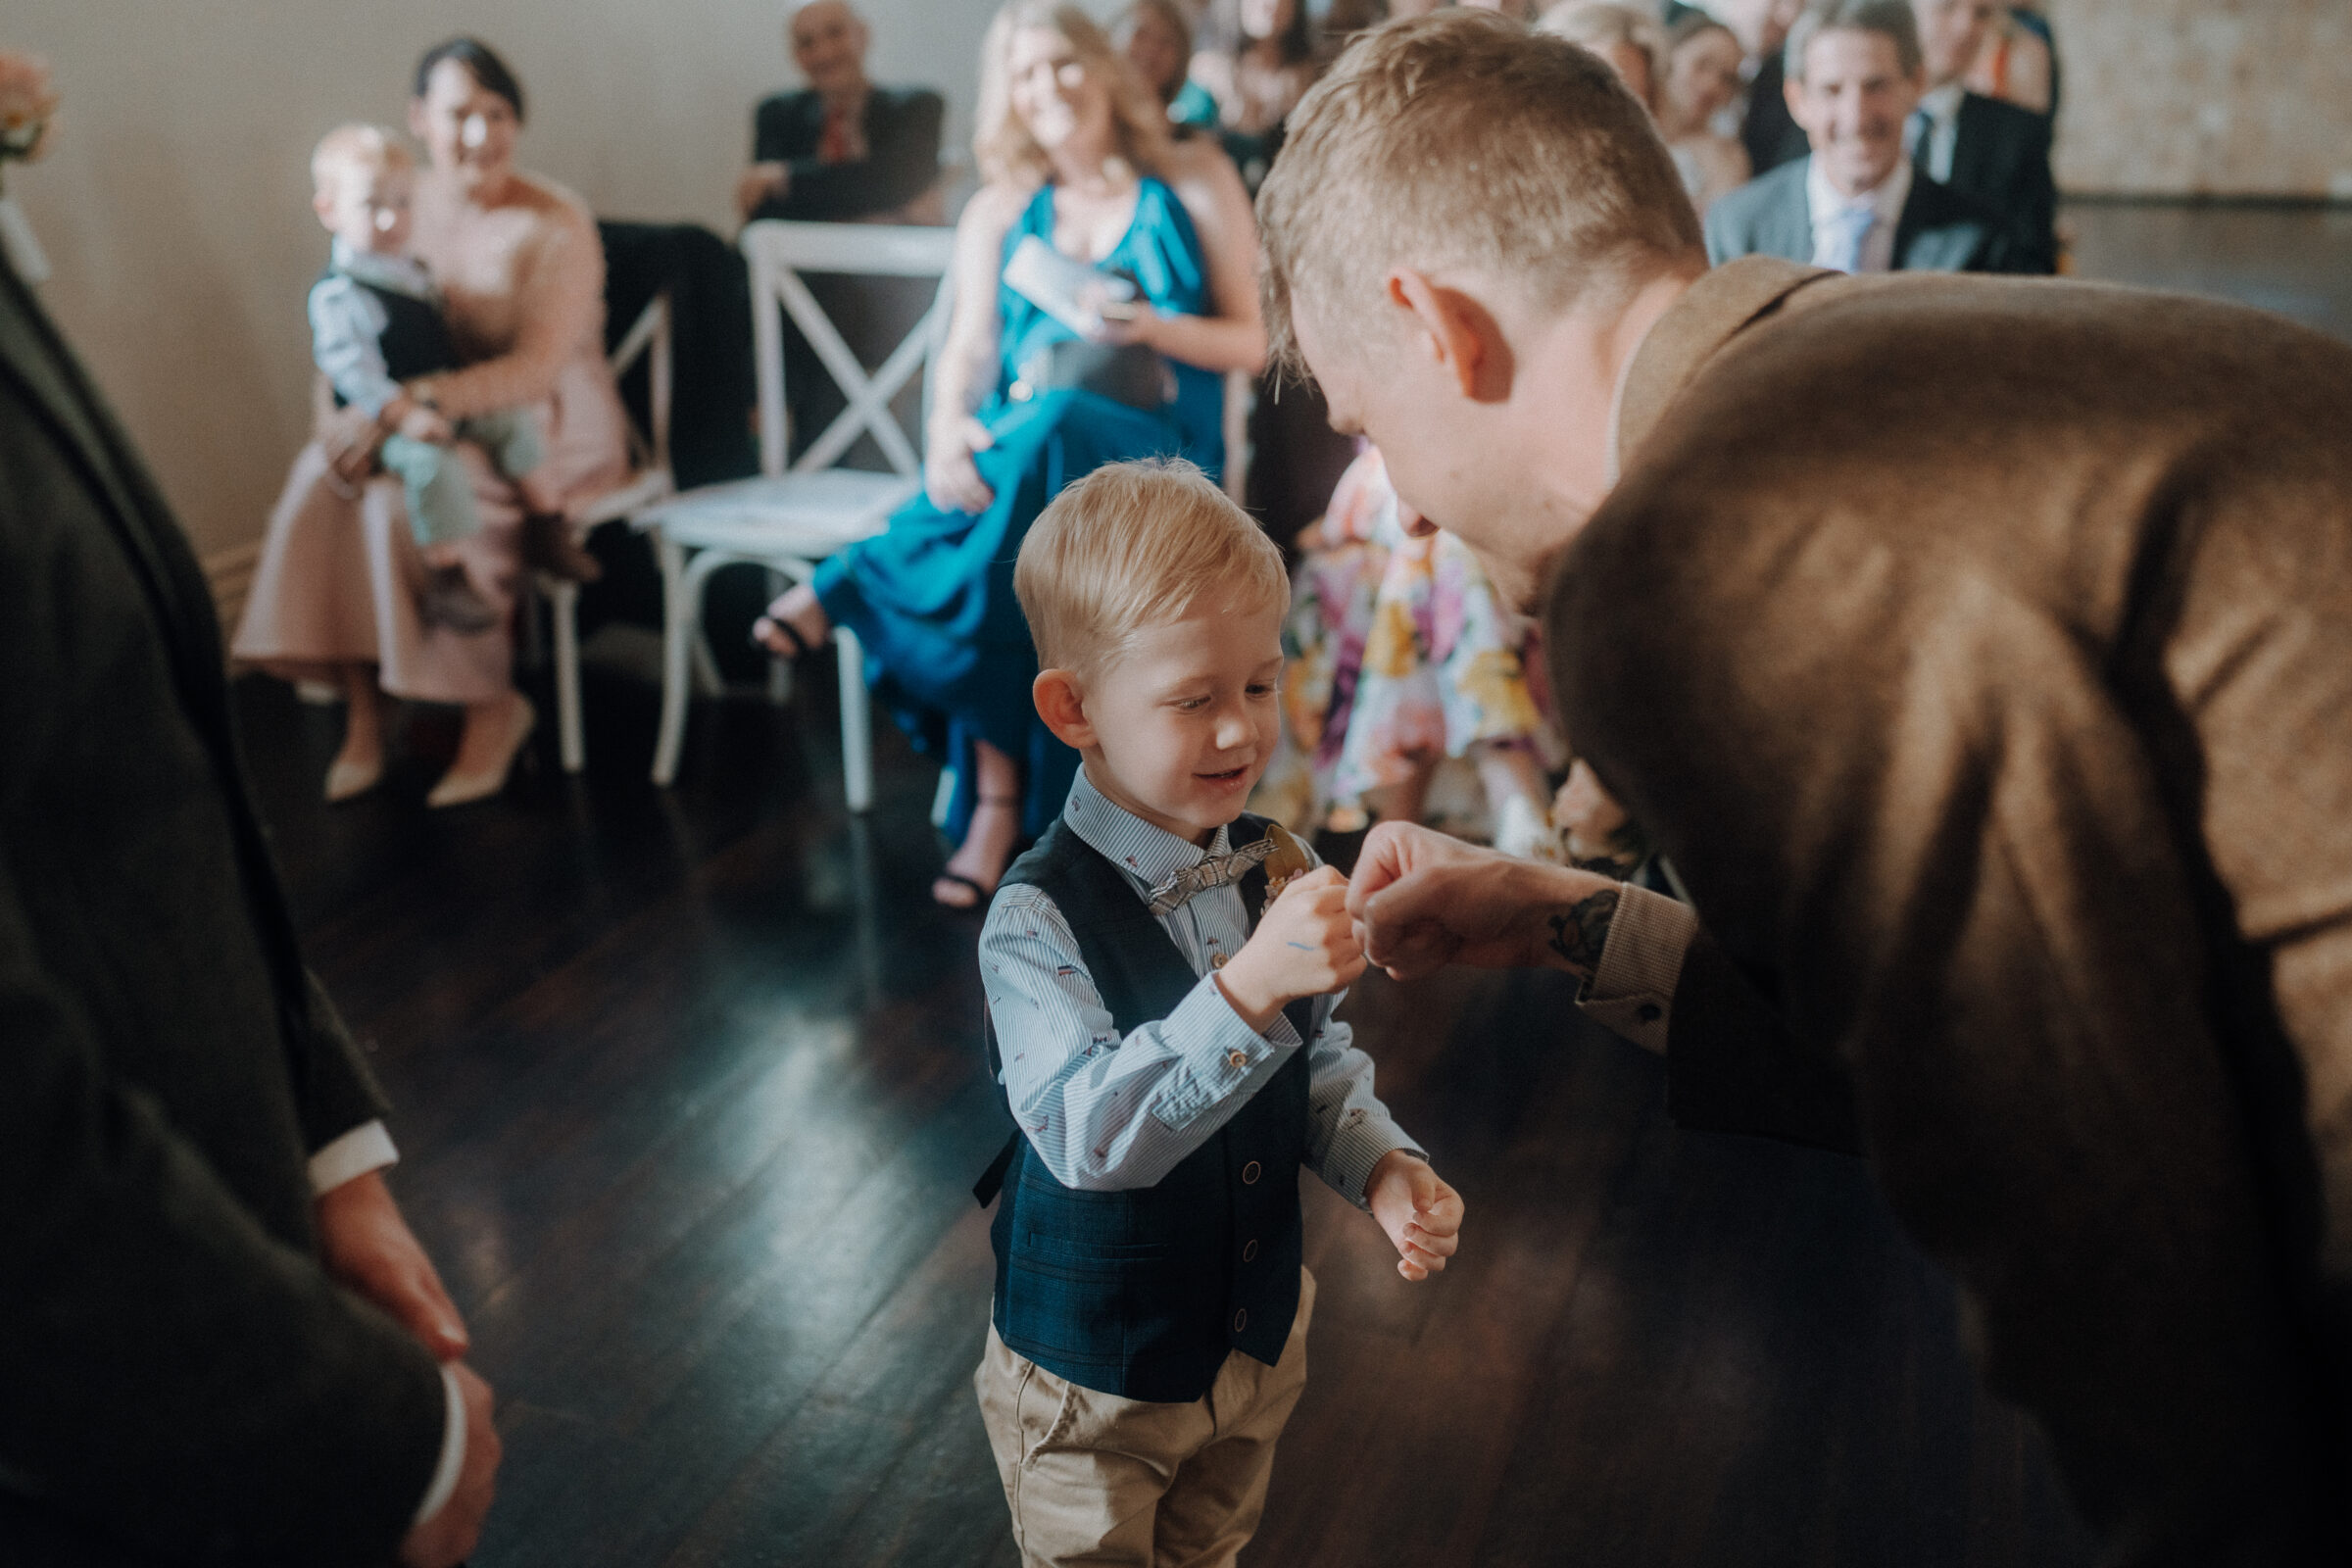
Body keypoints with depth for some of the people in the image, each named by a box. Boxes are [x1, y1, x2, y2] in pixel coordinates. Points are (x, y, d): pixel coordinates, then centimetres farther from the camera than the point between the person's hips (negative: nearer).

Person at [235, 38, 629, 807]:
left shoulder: (556, 224, -12)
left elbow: (537, 371, -22)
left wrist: (407, 403, -33)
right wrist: (342, 412, -15)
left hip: (549, 426, -5)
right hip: (430, 424, 5)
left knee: (410, 493, -32)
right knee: (322, 477, -23)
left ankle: (491, 705, -14)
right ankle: (362, 702, -15)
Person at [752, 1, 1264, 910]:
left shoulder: (1196, 189, 9)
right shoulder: (1000, 211, 16)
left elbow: (1250, 345, 8)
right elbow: (969, 350, 5)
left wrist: (1150, 326, -13)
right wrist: (948, 430, -18)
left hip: (1155, 458, -2)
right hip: (1017, 455, 2)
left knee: (1051, 433, -39)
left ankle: (845, 590, -31)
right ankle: (996, 801, -31)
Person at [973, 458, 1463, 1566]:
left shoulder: (1277, 872, -8)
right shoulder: (1040, 919, -26)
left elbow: (1320, 1067, 4)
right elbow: (1088, 1135, -37)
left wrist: (1384, 1167, -15)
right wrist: (1248, 988, -47)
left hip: (1256, 1337, 6)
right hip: (1095, 1385, -5)